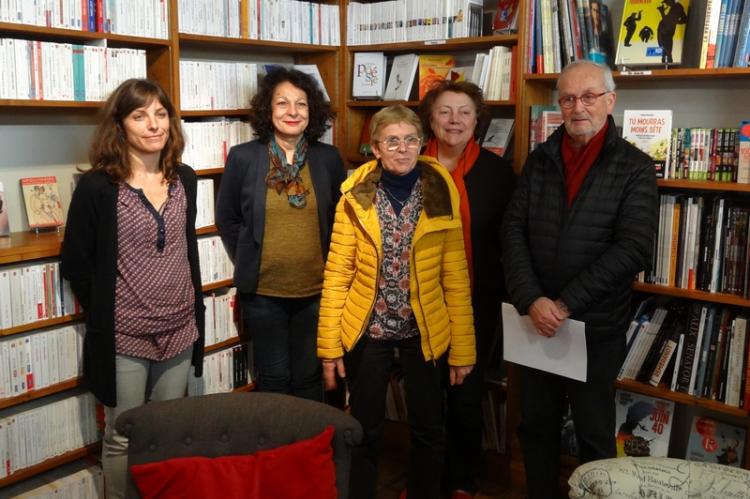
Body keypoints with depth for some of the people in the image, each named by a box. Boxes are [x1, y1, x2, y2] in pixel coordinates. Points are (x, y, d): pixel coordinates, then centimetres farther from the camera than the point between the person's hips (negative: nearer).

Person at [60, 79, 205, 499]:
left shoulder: (185, 180, 4)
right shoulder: (97, 187, -12)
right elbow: (76, 264, -5)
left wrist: (194, 313, 12)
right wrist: (105, 314, 0)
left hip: (179, 332, 5)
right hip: (123, 338, -4)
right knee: (124, 440, 11)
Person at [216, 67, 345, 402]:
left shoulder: (329, 159, -1)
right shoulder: (243, 157, -5)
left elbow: (339, 219, 10)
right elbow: (227, 218, 5)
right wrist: (246, 264, 4)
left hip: (316, 290, 1)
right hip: (263, 291, -1)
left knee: (309, 378, 14)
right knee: (274, 379, 11)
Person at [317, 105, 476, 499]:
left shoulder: (441, 193, -4)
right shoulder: (356, 195, -5)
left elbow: (455, 275, -3)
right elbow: (337, 273, -5)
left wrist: (463, 345, -3)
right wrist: (329, 345, -7)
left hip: (424, 331, 1)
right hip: (367, 329, -1)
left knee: (428, 429, 14)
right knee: (365, 431, 12)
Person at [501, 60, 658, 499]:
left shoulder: (635, 167, -5)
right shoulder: (540, 160, 5)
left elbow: (633, 249, -14)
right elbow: (514, 230, -2)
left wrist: (566, 304, -18)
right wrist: (531, 300, -15)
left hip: (597, 327, -3)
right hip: (537, 321, 4)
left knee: (595, 435, 12)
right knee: (537, 426, 16)